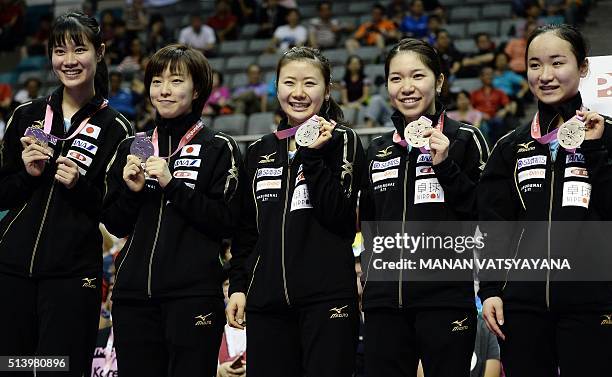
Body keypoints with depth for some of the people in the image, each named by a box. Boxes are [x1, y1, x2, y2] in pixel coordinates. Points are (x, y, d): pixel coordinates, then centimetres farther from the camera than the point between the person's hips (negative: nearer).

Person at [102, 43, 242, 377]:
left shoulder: (218, 149, 1)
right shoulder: (133, 147, 14)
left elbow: (225, 223, -8)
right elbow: (115, 225, 15)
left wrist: (172, 184, -13)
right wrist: (132, 191, -4)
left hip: (194, 295, -4)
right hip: (133, 293, 4)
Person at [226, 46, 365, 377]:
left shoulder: (342, 142, 2)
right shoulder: (259, 152, 14)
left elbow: (338, 217, -10)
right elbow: (245, 230, 17)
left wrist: (313, 155, -14)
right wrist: (237, 286, 9)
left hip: (328, 296, -4)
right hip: (266, 299, 4)